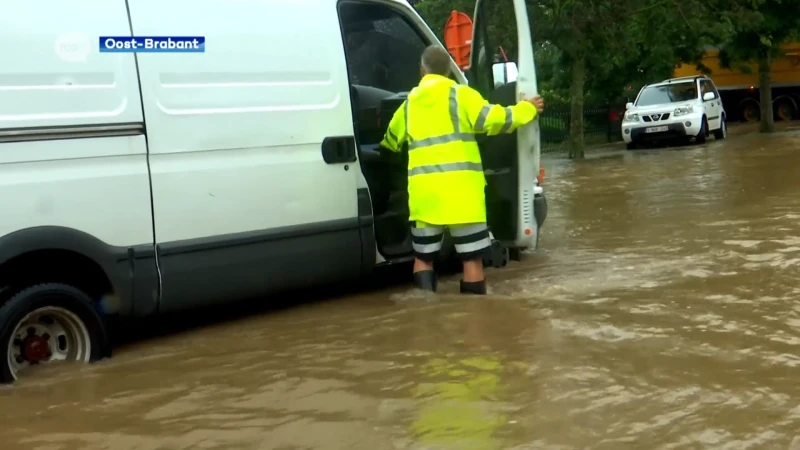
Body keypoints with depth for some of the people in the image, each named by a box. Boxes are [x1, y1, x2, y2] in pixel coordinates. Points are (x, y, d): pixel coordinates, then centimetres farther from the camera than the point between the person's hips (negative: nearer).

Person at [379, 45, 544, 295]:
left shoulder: (410, 102, 16)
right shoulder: (459, 95, 1)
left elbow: (390, 141, 30)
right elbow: (493, 119, -8)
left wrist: (379, 150, 54)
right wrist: (527, 109, 9)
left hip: (423, 191, 4)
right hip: (459, 189, -4)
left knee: (423, 257, 13)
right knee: (472, 258, 2)